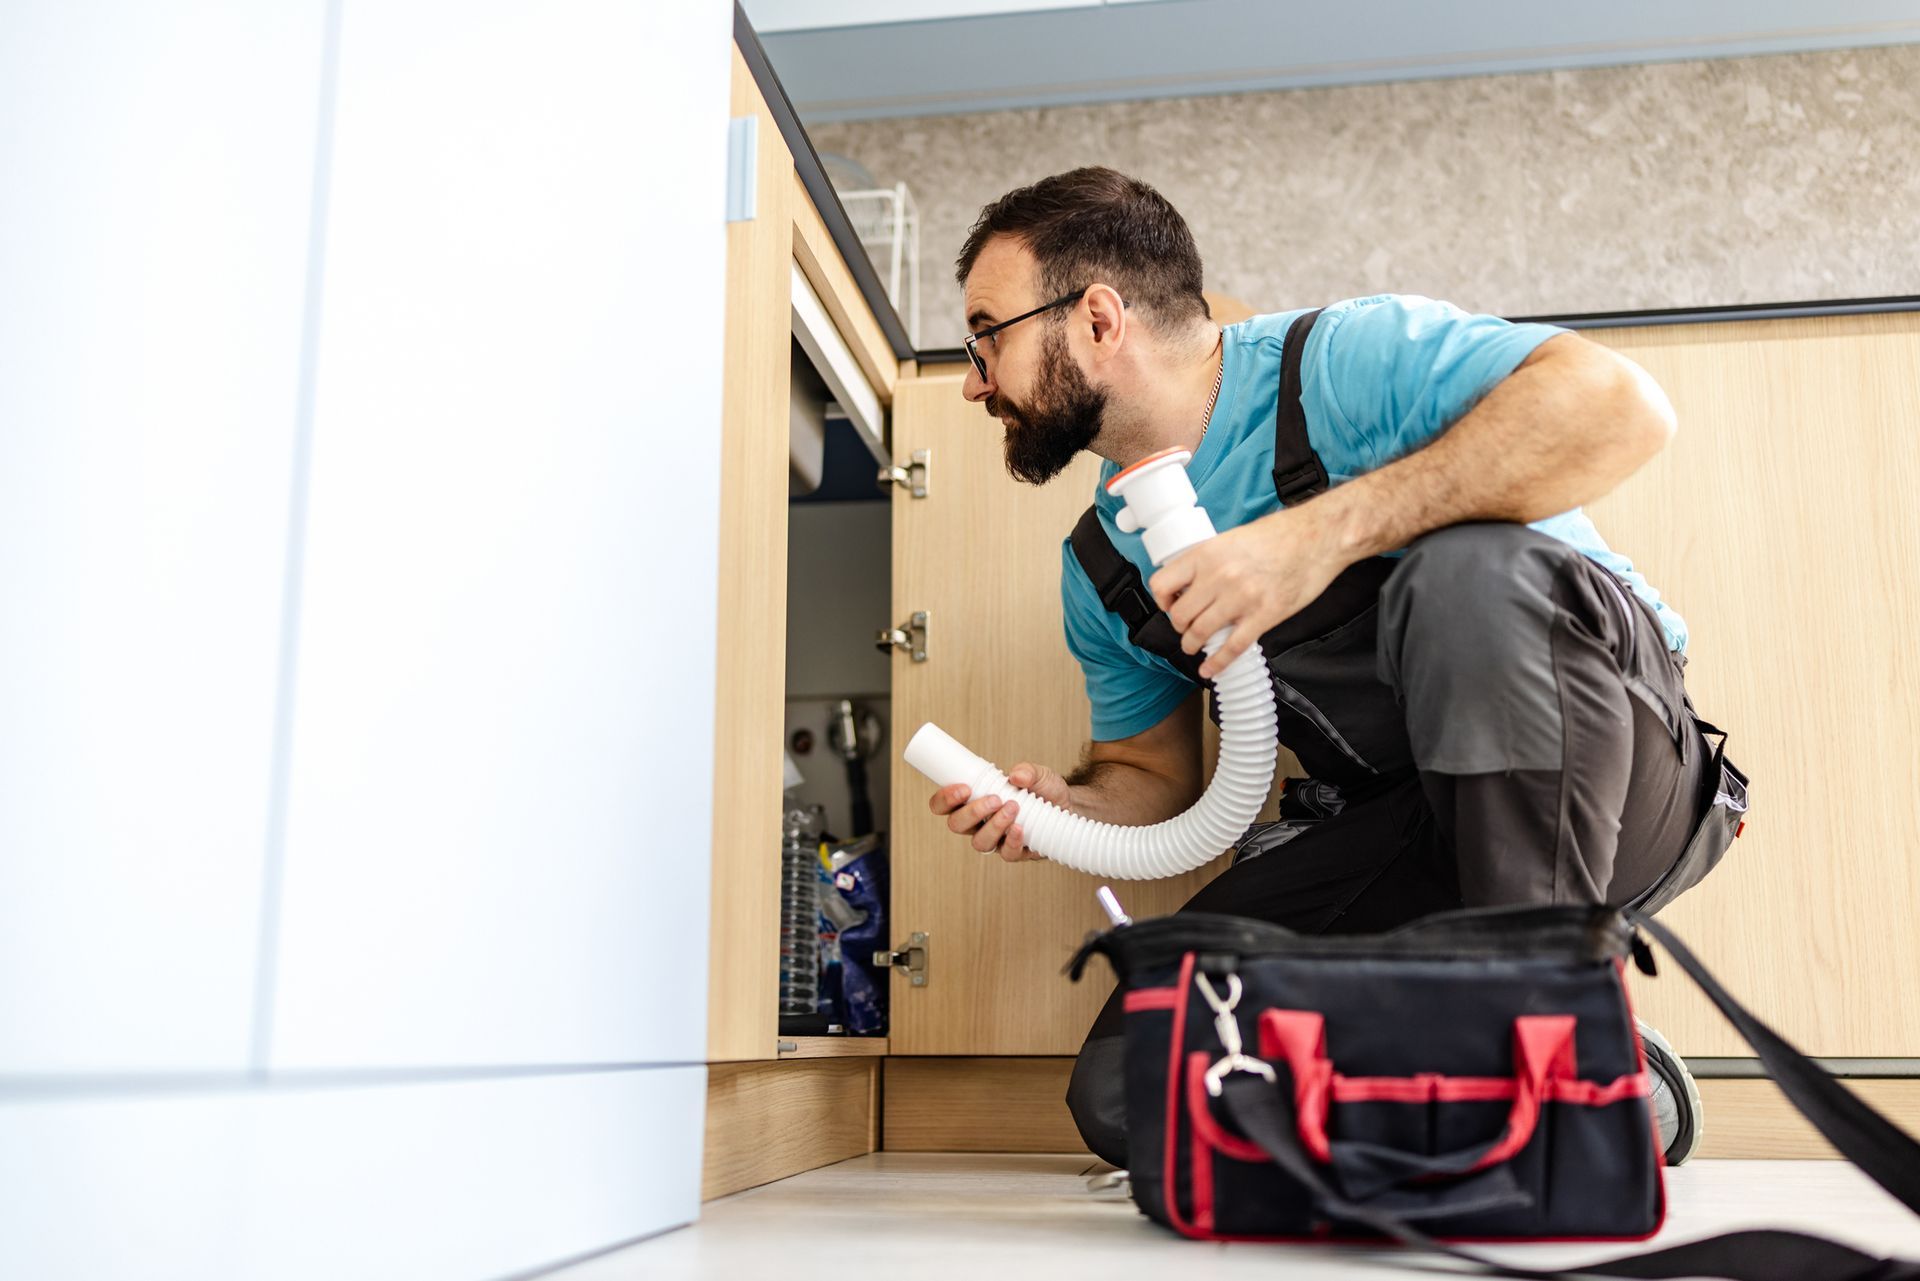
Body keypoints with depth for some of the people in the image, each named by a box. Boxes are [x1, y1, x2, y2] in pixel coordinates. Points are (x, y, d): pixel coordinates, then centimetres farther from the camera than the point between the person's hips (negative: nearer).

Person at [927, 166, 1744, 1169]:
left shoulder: (1340, 361, -15)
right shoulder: (1098, 570, 7)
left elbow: (1621, 406, -29)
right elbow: (1153, 771, 16)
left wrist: (1329, 531, -34)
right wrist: (1068, 806, -7)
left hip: (1611, 780, -4)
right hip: (1388, 834, 5)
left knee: (1470, 570, -37)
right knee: (1122, 1096, -11)